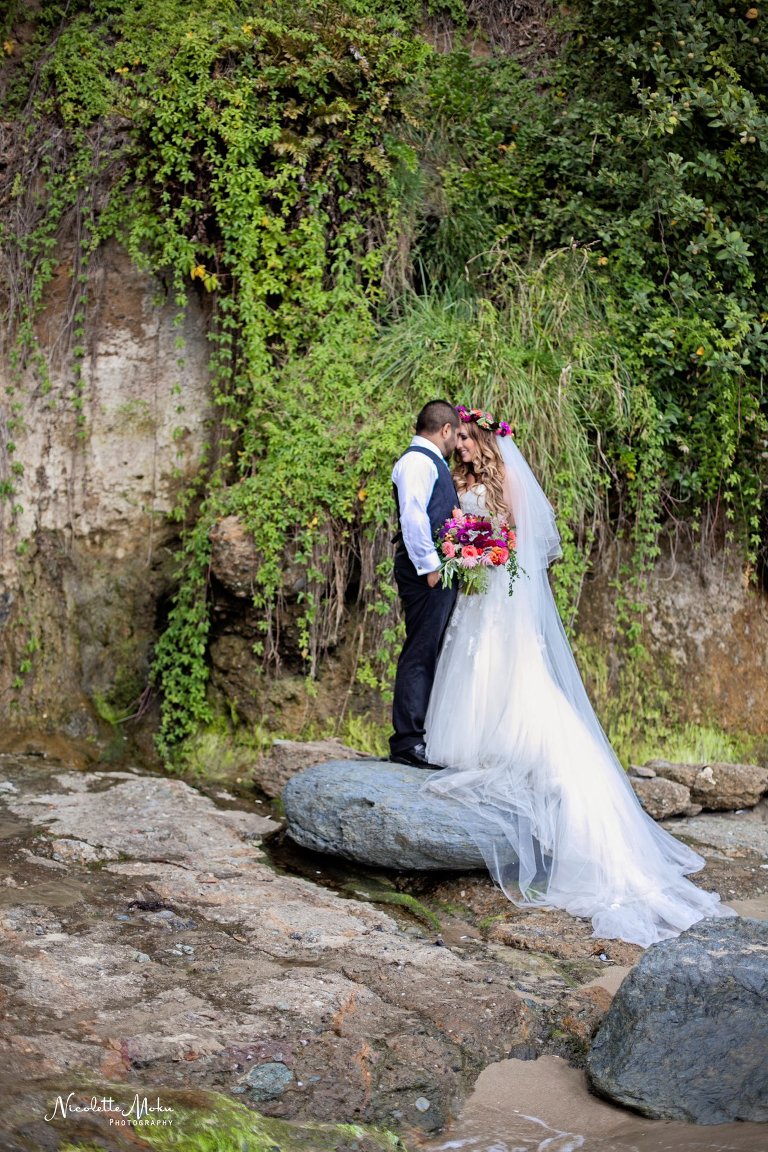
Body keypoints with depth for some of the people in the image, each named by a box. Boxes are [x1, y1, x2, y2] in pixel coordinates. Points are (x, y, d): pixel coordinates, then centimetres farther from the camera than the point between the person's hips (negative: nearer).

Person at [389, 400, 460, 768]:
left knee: (429, 654, 13)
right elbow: (413, 517, -20)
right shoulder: (418, 461, -10)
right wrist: (429, 566, -21)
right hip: (426, 573, -11)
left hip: (438, 572, 11)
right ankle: (407, 743, -7)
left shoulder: (430, 462, 22)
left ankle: (418, 736, 20)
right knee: (420, 654, -9)